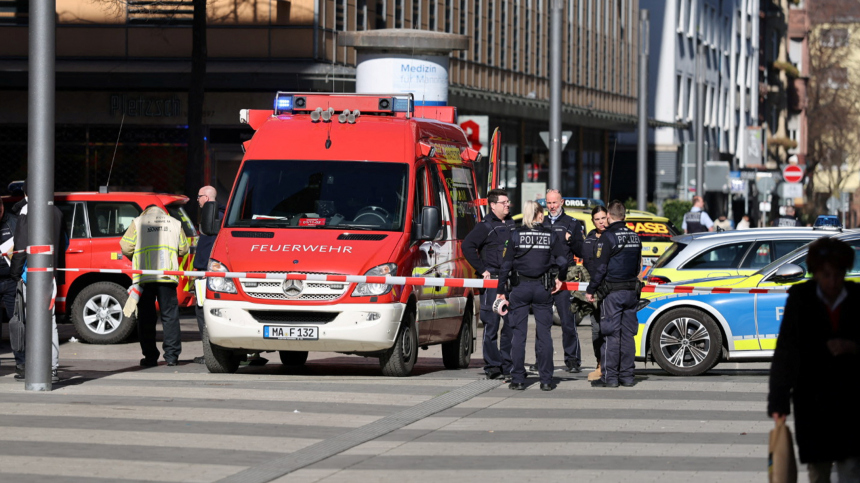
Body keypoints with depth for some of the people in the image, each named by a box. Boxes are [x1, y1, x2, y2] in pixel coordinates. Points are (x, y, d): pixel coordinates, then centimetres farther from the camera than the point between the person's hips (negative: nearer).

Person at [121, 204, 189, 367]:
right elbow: (183, 249, 15)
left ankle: (150, 356, 3)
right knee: (170, 315, 5)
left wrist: (134, 258, 22)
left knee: (146, 317, 4)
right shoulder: (175, 223, 14)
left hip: (144, 277, -1)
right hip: (168, 277, 1)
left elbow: (126, 247, 2)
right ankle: (172, 356, 1)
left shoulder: (138, 222, 7)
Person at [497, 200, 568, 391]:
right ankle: (546, 380, 5)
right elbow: (562, 260, -7)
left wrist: (501, 291, 4)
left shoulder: (515, 235, 1)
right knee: (544, 334, 5)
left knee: (518, 334, 4)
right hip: (543, 289, 0)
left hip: (519, 289, 0)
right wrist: (559, 278, 12)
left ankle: (517, 379, 3)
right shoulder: (551, 236, 1)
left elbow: (506, 264, -1)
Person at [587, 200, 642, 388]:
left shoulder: (608, 237, -11)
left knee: (611, 335, -4)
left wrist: (590, 290, -6)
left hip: (613, 292, -7)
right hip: (632, 291, 7)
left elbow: (600, 267, -13)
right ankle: (627, 375, 11)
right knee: (628, 334, 9)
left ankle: (610, 377, -4)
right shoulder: (634, 236, 11)